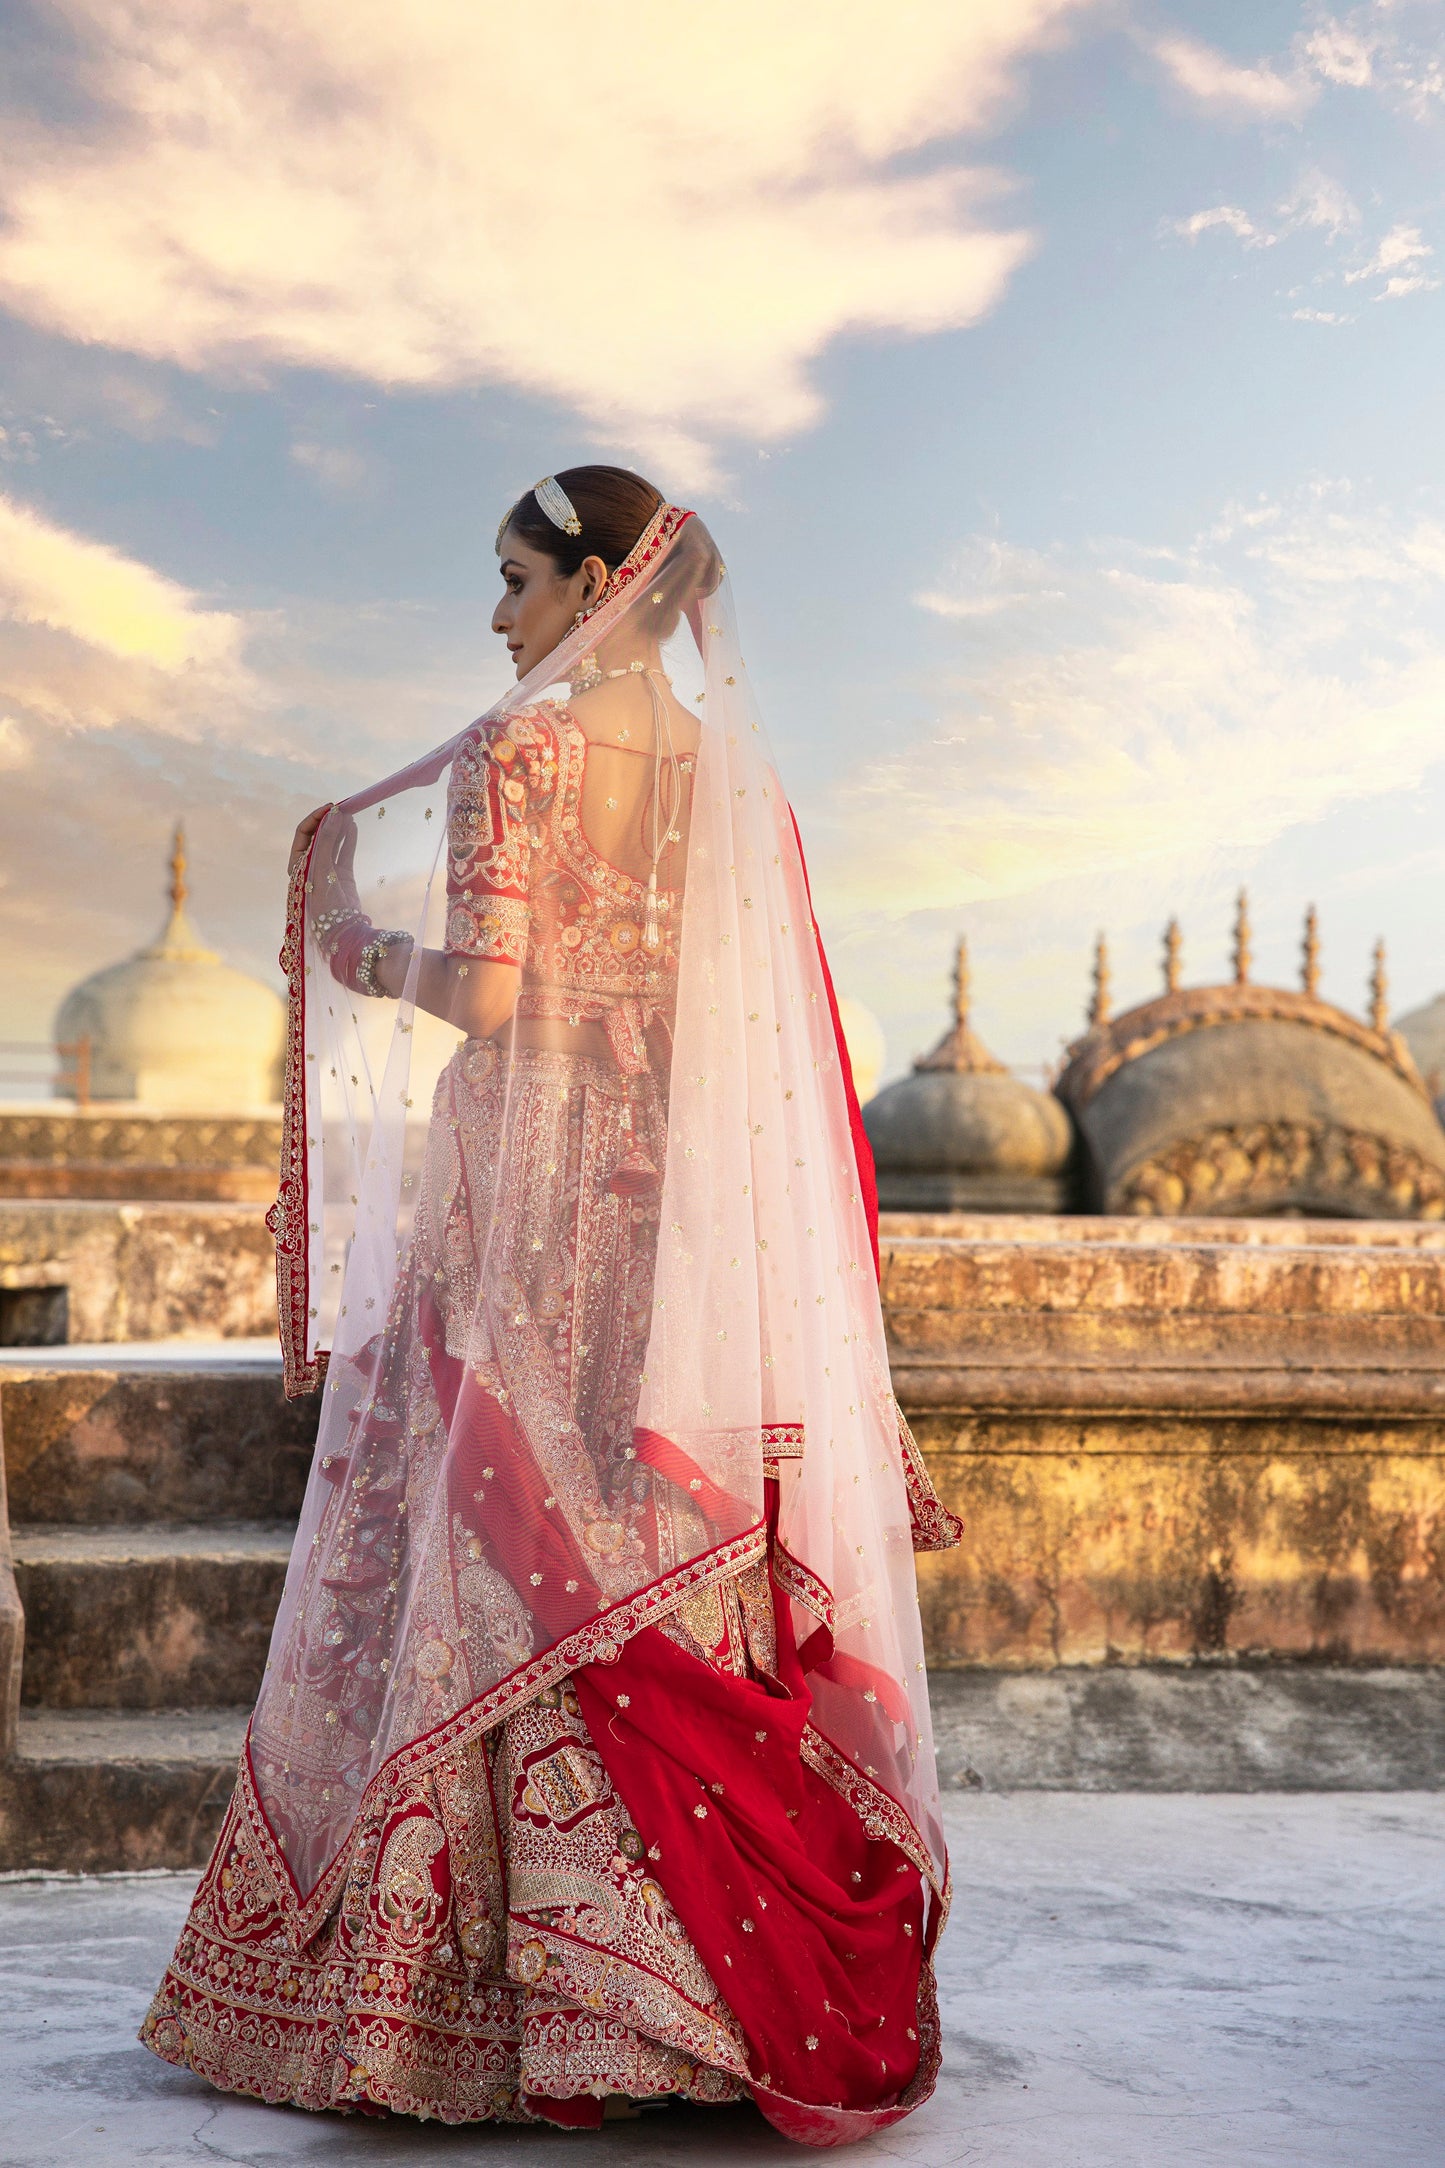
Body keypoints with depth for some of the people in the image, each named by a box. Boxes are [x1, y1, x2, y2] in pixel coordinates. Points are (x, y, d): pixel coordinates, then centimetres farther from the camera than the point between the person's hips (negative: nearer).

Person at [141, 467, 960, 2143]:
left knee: (513, 1561, 0)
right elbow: (772, 1027, 11)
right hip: (691, 1203, 7)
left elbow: (485, 988, -15)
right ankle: (774, 1983, 14)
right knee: (679, 1559, 10)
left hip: (535, 1194, -6)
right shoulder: (731, 771, 12)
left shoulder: (521, 749, -7)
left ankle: (549, 1977, 4)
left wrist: (359, 949, 2)